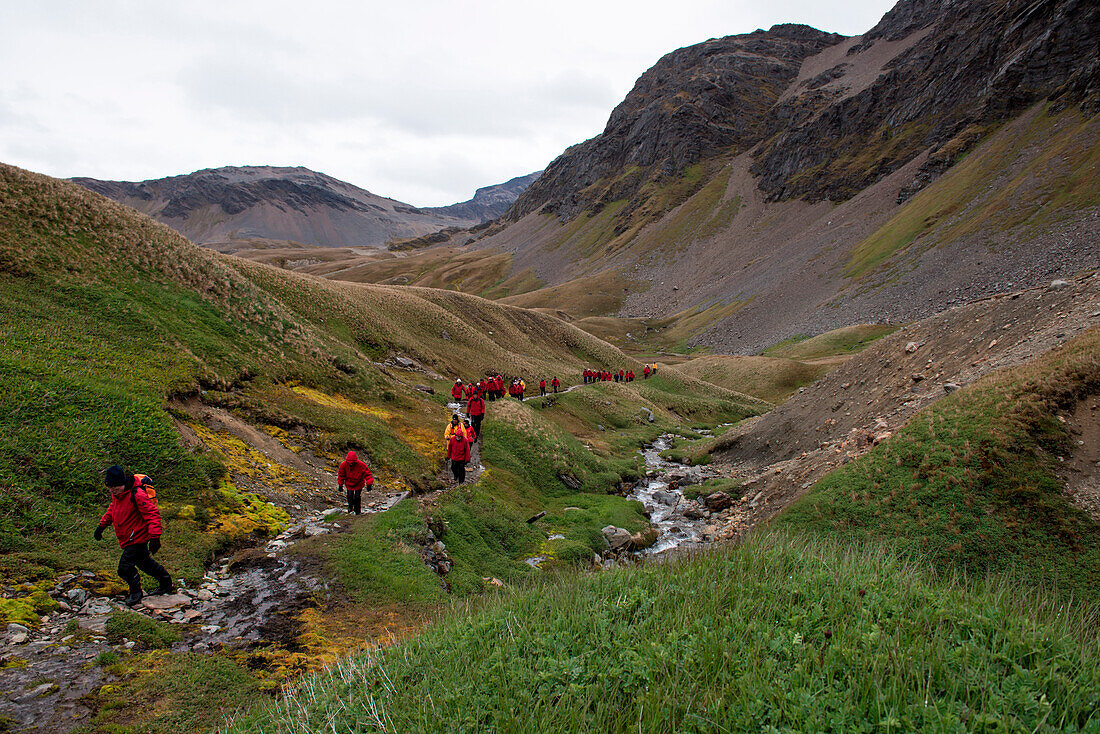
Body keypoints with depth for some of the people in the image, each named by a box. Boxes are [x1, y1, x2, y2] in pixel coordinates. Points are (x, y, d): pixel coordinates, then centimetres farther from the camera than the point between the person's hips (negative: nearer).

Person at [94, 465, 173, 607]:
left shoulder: (137, 495, -27)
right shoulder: (117, 494, 2)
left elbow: (152, 514, -26)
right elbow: (112, 509, 24)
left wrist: (155, 537, -31)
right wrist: (102, 525, 21)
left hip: (137, 539, -9)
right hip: (129, 537, 9)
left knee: (125, 567, -10)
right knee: (144, 562, 21)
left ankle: (136, 592, 14)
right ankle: (166, 584, 37)